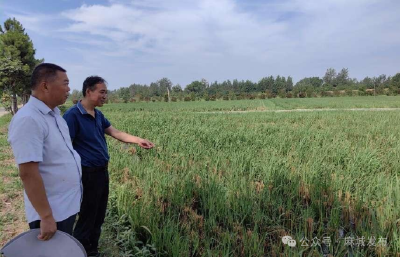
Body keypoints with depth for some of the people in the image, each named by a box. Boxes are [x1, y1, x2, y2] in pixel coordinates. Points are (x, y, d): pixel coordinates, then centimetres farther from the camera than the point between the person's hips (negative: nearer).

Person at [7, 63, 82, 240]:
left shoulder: (53, 113, 6)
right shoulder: (28, 120, -24)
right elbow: (28, 173, -27)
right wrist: (46, 217, -24)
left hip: (67, 206, 9)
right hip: (52, 213, -8)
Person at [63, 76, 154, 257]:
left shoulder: (98, 115, 8)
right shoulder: (72, 115, -17)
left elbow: (115, 133, 9)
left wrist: (138, 140, -3)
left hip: (102, 171, 8)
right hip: (88, 174, -8)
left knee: (99, 216, 19)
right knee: (87, 217, 4)